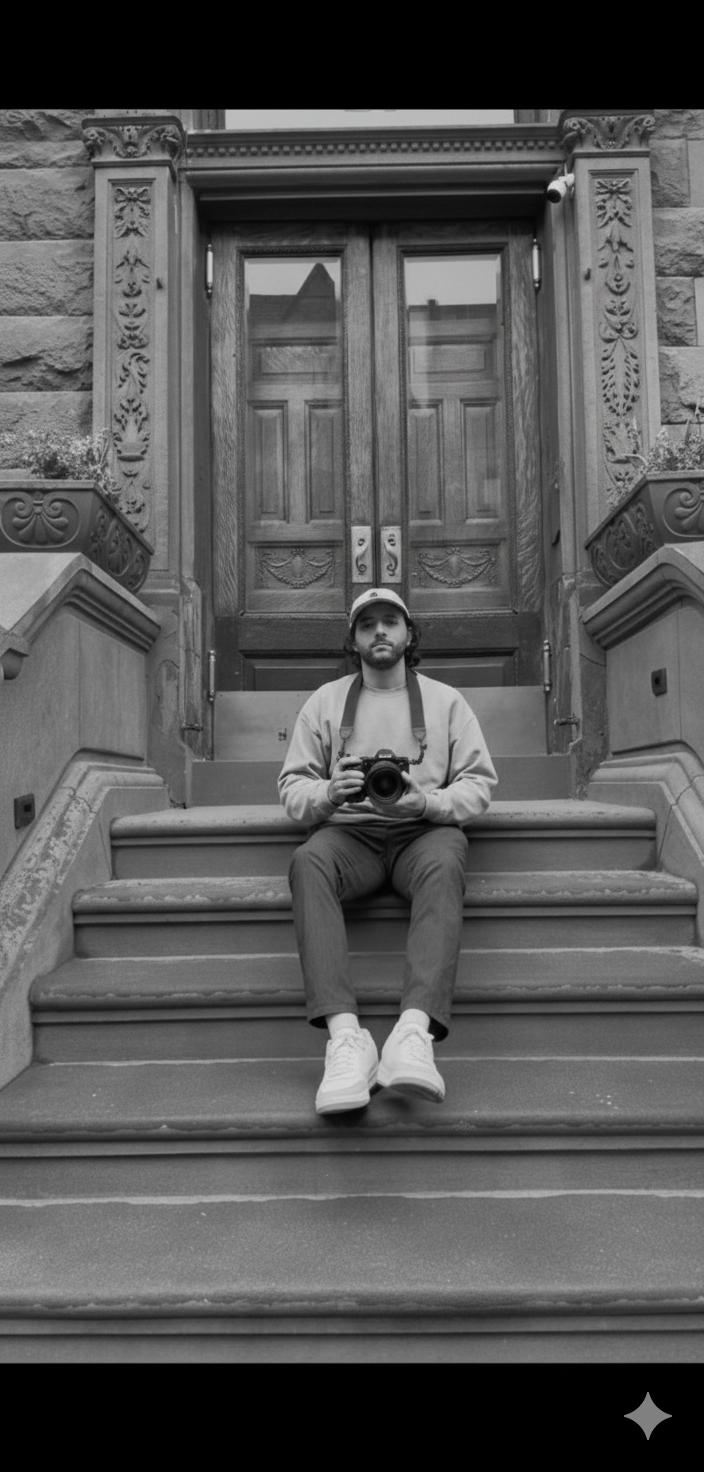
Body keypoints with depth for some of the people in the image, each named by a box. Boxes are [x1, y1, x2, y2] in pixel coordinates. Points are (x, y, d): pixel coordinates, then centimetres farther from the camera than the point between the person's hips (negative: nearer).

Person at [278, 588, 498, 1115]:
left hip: (424, 829, 0)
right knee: (309, 863, -35)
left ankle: (415, 1031, -51)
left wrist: (426, 801, -13)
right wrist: (329, 792, -13)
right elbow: (292, 785, 11)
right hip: (349, 831, 1)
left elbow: (480, 782, 8)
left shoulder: (446, 700, 16)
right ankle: (346, 1035, -46)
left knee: (444, 863, -37)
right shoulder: (325, 701, 17)